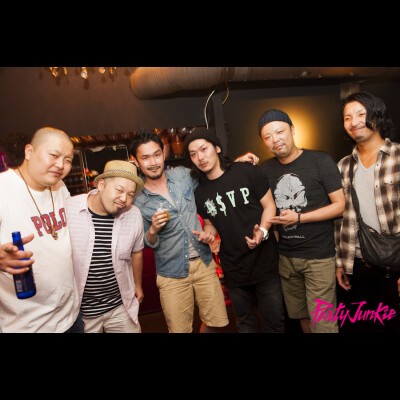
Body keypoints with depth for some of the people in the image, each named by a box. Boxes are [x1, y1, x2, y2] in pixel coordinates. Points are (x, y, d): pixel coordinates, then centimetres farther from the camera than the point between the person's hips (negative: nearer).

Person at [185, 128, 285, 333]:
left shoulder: (248, 172, -12)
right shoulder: (200, 193, -1)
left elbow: (269, 205, -7)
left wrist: (262, 231, -25)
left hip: (265, 261, -3)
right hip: (233, 269, 3)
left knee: (274, 320, 12)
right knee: (245, 322, 22)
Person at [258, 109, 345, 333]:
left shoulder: (321, 161, -9)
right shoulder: (266, 169, 3)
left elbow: (340, 205, -9)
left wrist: (298, 218, -16)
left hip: (319, 256, -4)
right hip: (285, 256, 4)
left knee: (322, 324, 2)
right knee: (300, 315, 19)